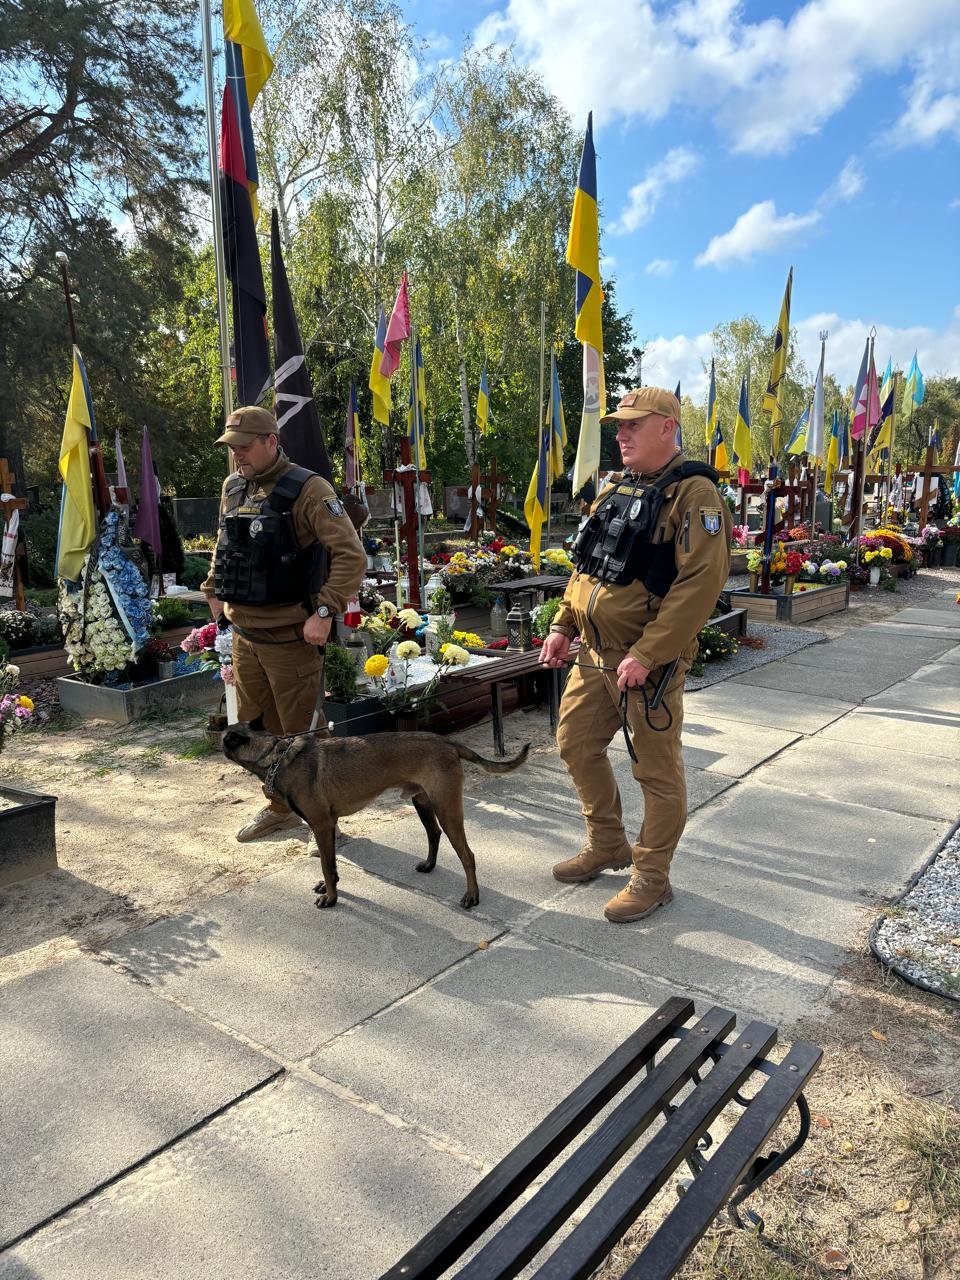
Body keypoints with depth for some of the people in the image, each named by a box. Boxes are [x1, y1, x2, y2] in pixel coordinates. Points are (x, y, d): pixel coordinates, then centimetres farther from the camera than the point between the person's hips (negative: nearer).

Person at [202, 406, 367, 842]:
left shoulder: (307, 489, -13)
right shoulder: (232, 488, 10)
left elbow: (352, 555, -20)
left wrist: (325, 611, -23)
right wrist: (213, 590, 17)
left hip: (290, 637, -7)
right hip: (244, 633, 8)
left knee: (302, 730, 1)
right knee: (257, 725, 17)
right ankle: (280, 807, 35)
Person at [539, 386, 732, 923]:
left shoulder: (693, 494, -14)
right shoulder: (614, 491, 12)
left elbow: (702, 583, -23)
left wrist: (646, 655, -25)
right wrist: (563, 625, 11)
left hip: (649, 663, -8)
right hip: (594, 655, 9)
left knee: (658, 770, 5)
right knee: (577, 745, 17)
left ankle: (653, 878, 22)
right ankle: (608, 846, 37)